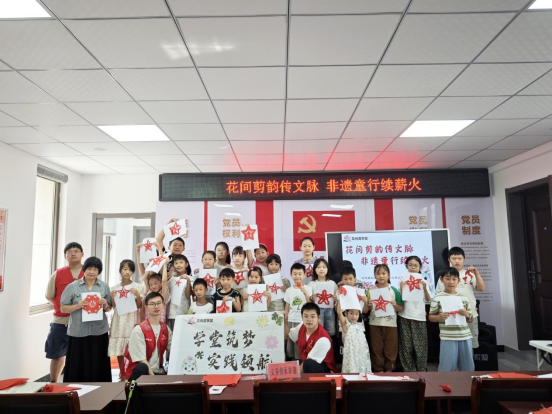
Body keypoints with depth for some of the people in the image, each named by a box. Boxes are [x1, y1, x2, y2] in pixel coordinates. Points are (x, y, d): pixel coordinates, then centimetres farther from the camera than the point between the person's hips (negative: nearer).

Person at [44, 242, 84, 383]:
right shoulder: (57, 274, 3)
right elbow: (49, 296, 12)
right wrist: (62, 307, 3)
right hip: (61, 321, 1)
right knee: (57, 354, 13)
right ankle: (53, 383, 32)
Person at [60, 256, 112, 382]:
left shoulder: (105, 286, 6)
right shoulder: (72, 286, -1)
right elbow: (63, 308, 1)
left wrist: (105, 305, -11)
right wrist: (77, 306, -16)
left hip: (99, 331, 2)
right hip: (78, 332, -1)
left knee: (98, 366, 7)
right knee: (77, 366, 2)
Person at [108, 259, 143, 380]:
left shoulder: (137, 287, 0)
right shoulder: (114, 288, 7)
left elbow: (139, 306, -2)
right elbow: (112, 306, 7)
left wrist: (138, 295, -17)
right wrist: (112, 296, -9)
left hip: (131, 320, -3)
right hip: (119, 320, 3)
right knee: (119, 348, 6)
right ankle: (122, 374, 19)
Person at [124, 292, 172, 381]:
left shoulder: (166, 329, 5)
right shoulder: (139, 330, -13)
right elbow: (141, 359, -17)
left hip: (158, 372, 4)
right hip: (140, 374, -4)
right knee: (142, 368, -37)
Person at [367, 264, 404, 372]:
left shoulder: (394, 290, -1)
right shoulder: (371, 290, 2)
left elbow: (401, 309, 1)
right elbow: (366, 310, 6)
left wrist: (395, 305, -18)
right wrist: (369, 305, -14)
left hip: (390, 324, 0)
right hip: (375, 324, 1)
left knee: (390, 348, 8)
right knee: (377, 348, 7)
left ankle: (389, 369, 24)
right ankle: (378, 370, 20)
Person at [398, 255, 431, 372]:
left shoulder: (423, 281, 6)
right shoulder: (404, 279, 4)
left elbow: (428, 299, -1)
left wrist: (425, 288, -15)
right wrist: (401, 288, -16)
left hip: (419, 316, 0)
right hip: (405, 316, 0)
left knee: (420, 345, 0)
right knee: (406, 346, 3)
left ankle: (421, 371, 12)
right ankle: (409, 371, 13)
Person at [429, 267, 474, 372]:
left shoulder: (464, 298, 8)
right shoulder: (438, 298, -3)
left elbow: (470, 320, 15)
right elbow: (430, 317, 3)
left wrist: (467, 314, -7)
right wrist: (439, 317, -18)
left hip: (465, 336, 4)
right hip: (447, 338, -4)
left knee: (468, 367, 13)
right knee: (447, 367, 0)